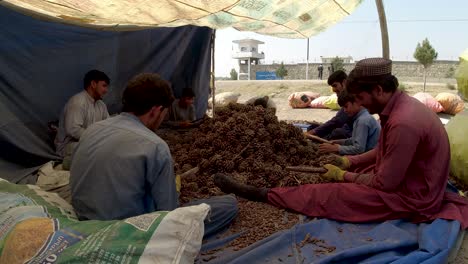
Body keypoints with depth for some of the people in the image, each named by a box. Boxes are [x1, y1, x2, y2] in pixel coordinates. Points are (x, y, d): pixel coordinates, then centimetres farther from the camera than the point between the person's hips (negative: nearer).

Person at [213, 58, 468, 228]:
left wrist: (342, 175, -12)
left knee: (325, 194, -11)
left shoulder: (403, 123, -31)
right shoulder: (400, 105, 2)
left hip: (408, 196, -9)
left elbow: (385, 182, -25)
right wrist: (347, 162, 4)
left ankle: (257, 193, -2)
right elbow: (382, 152, 13)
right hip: (400, 177, 9)